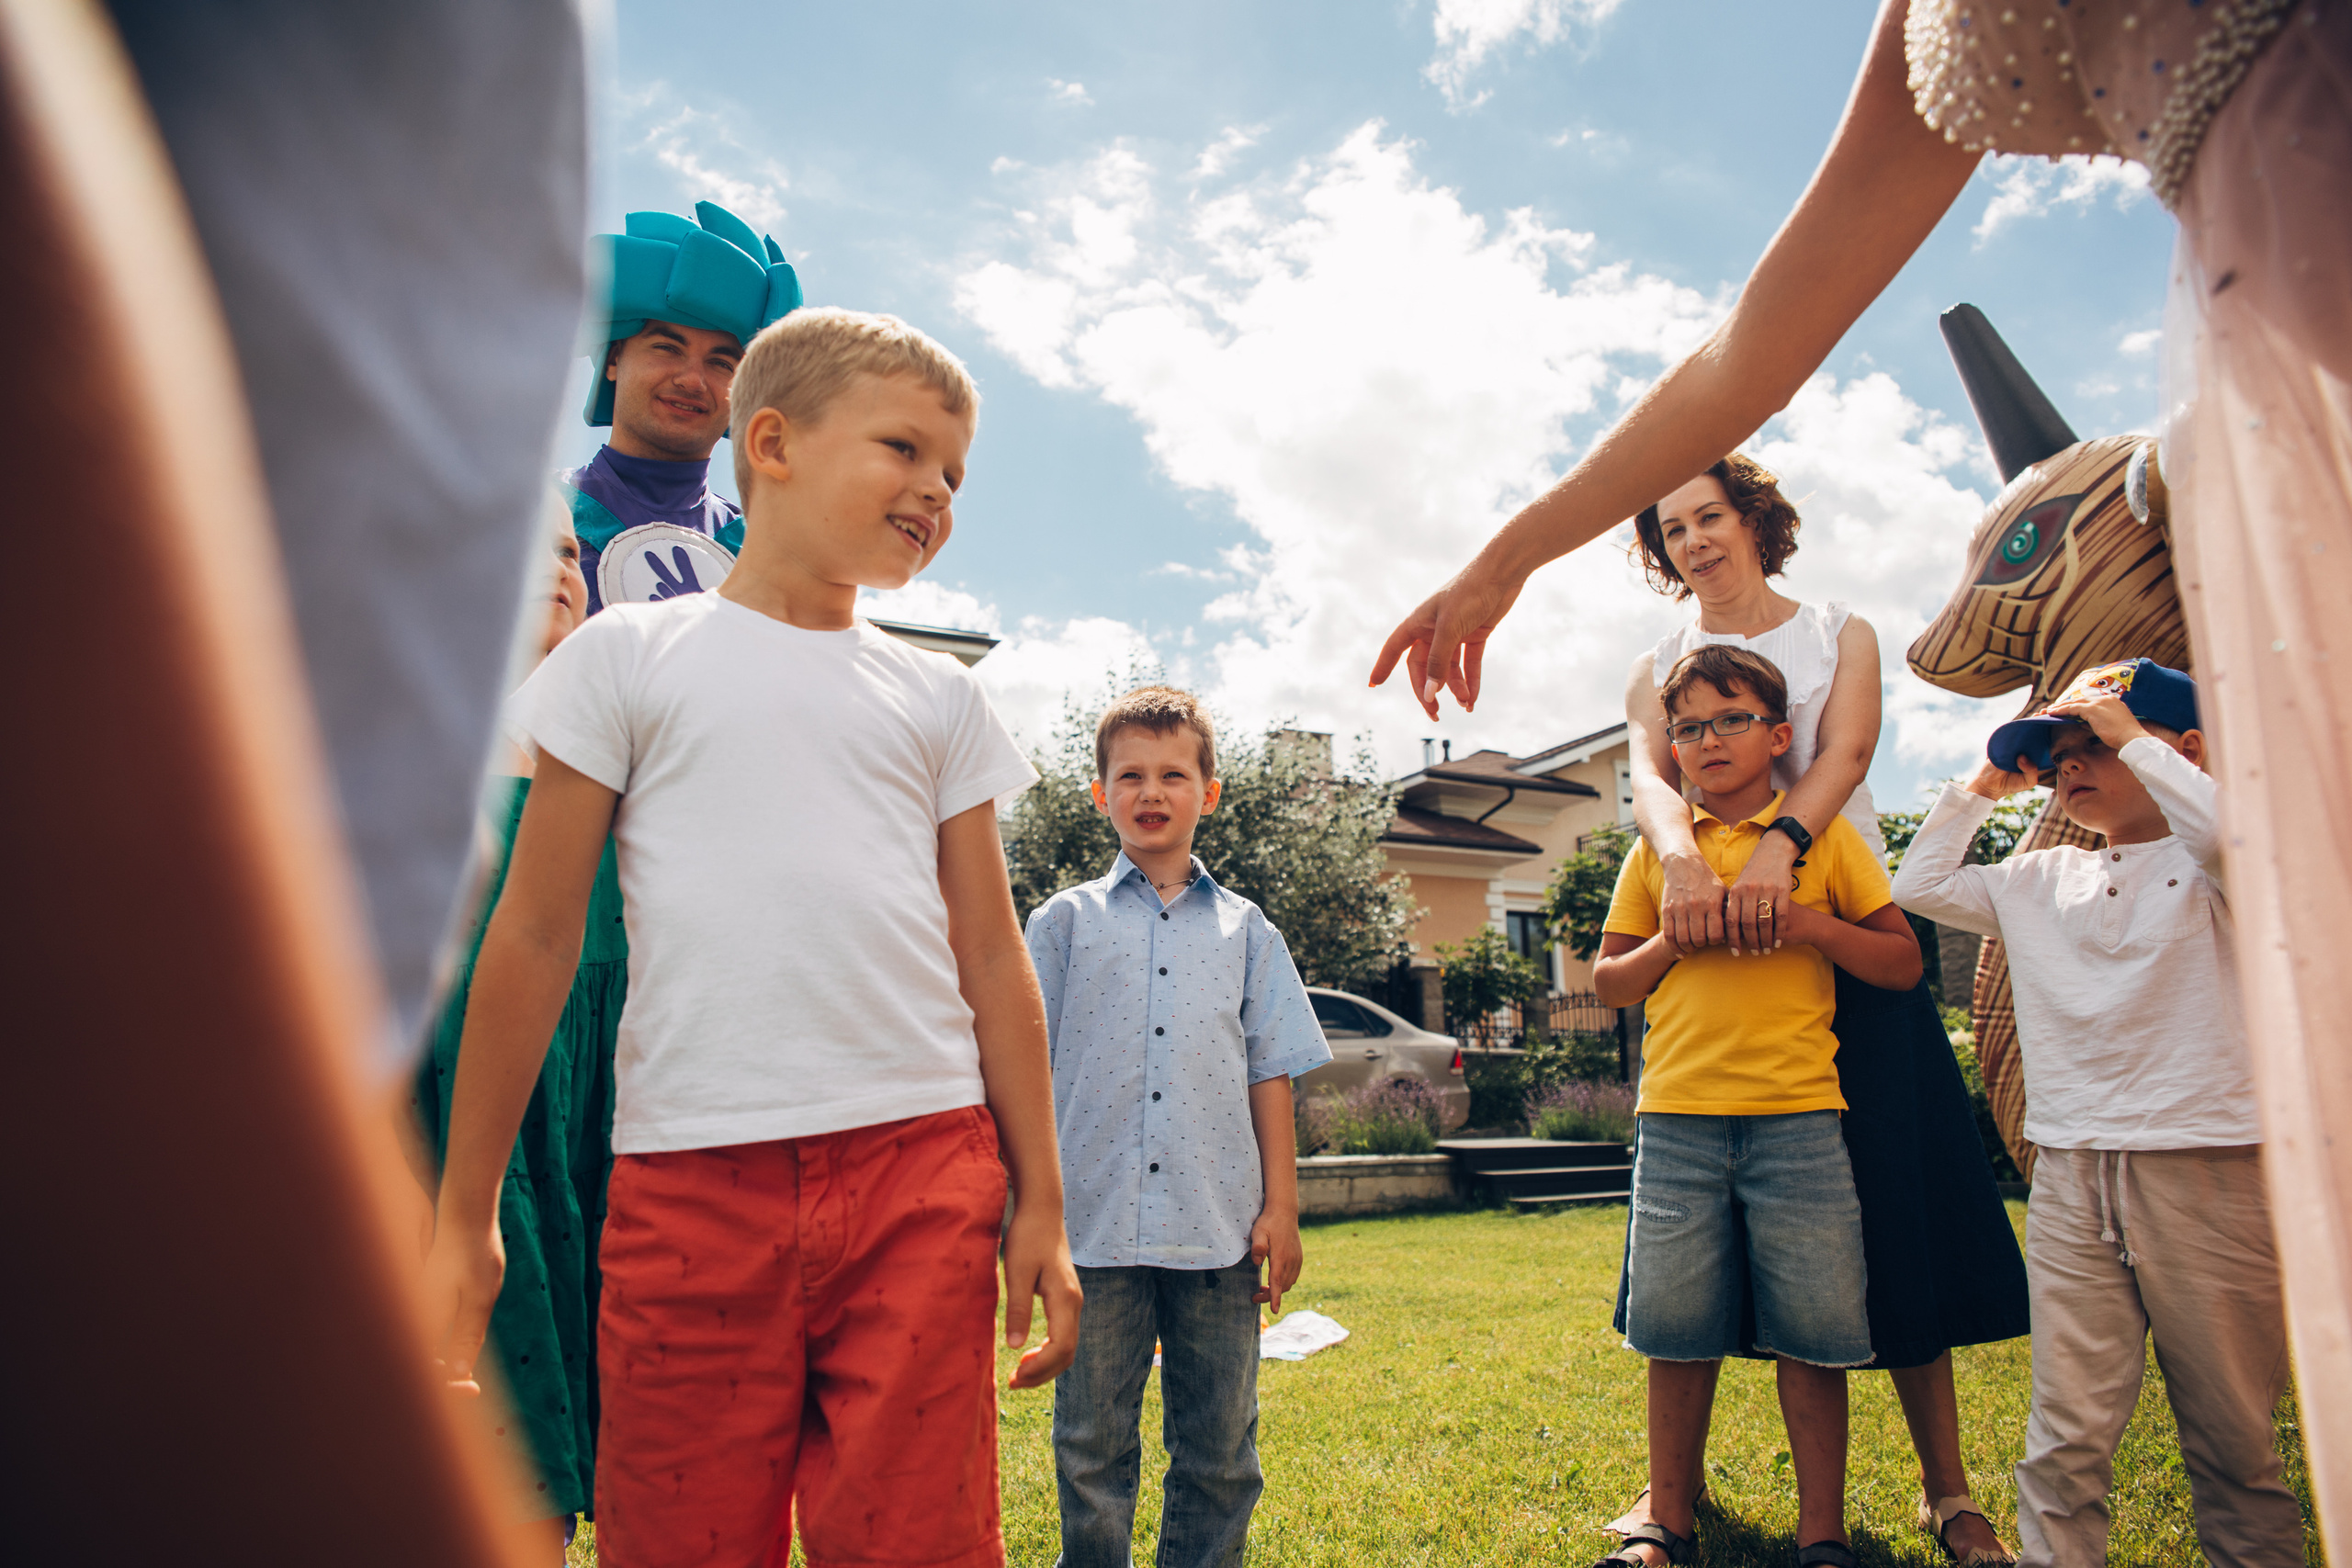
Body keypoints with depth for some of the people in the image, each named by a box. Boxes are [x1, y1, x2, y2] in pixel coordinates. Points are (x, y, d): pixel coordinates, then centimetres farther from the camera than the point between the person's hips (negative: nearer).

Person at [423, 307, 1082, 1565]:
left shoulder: (938, 698, 13)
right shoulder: (631, 656, 6)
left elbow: (993, 961, 12)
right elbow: (536, 936, 5)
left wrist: (1039, 1200, 10)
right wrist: (464, 1213, 5)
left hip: (921, 1169, 2)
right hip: (688, 1176, -1)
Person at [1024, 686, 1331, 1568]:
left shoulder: (1243, 930, 10)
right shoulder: (1064, 922, 7)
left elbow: (1269, 1075, 9)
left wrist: (1281, 1206, 3)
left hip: (1220, 1229, 1)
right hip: (1096, 1228, -1)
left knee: (1221, 1456, 10)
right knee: (1090, 1451, 9)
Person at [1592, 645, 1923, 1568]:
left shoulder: (1824, 835, 6)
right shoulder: (1657, 848, 11)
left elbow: (1904, 965, 5)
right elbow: (1608, 982, 14)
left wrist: (1812, 925, -10)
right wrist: (1672, 943, -5)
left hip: (1796, 1115, -1)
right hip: (1677, 1117, 2)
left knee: (1812, 1332, 3)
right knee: (1676, 1330, 6)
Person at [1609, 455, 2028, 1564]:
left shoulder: (1842, 636, 11)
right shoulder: (1656, 670, 11)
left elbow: (1844, 751, -9)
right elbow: (1650, 774, -9)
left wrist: (1776, 845, -30)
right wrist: (1682, 856, -33)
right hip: (1706, 945, 1)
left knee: (1896, 1211, 0)